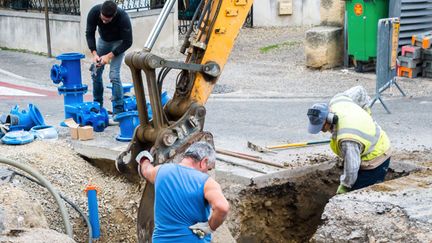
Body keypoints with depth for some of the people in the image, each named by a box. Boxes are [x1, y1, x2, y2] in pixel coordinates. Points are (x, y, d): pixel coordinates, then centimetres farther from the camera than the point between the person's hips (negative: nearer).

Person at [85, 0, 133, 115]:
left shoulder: (123, 18, -37)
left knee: (114, 75, -17)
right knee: (95, 73, 3)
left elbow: (127, 42, -26)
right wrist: (94, 53, -27)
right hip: (103, 40, 4)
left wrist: (109, 56, -31)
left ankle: (118, 111, -10)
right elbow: (89, 33, -15)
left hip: (118, 42, -4)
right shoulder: (94, 12, -28)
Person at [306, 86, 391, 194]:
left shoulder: (347, 139, -39)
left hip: (374, 160, -10)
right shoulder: (336, 101, -14)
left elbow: (351, 169, -32)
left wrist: (344, 186, -13)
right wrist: (366, 111, 17)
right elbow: (359, 90, 4)